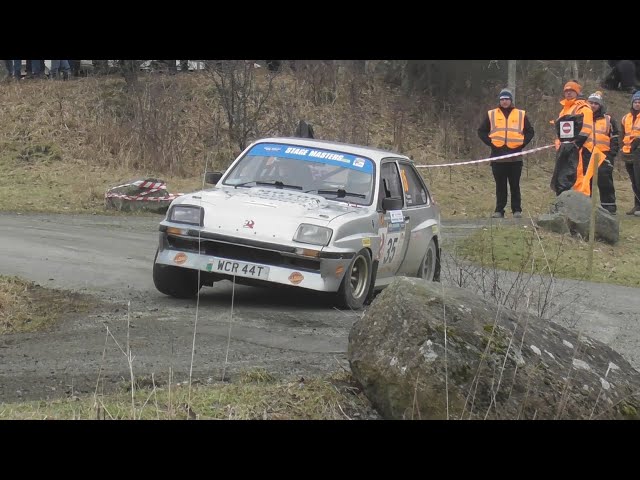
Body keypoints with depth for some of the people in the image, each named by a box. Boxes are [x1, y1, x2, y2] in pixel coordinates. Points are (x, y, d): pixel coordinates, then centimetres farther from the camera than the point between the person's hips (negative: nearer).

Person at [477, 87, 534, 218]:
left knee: (515, 185, 2)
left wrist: (522, 143, -1)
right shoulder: (491, 115, 9)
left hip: (515, 157, -1)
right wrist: (490, 143, -1)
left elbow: (530, 131, 12)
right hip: (497, 156, 1)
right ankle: (499, 210, 6)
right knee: (500, 185, 3)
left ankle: (517, 210, 7)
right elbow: (481, 131, 12)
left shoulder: (521, 115, 8)